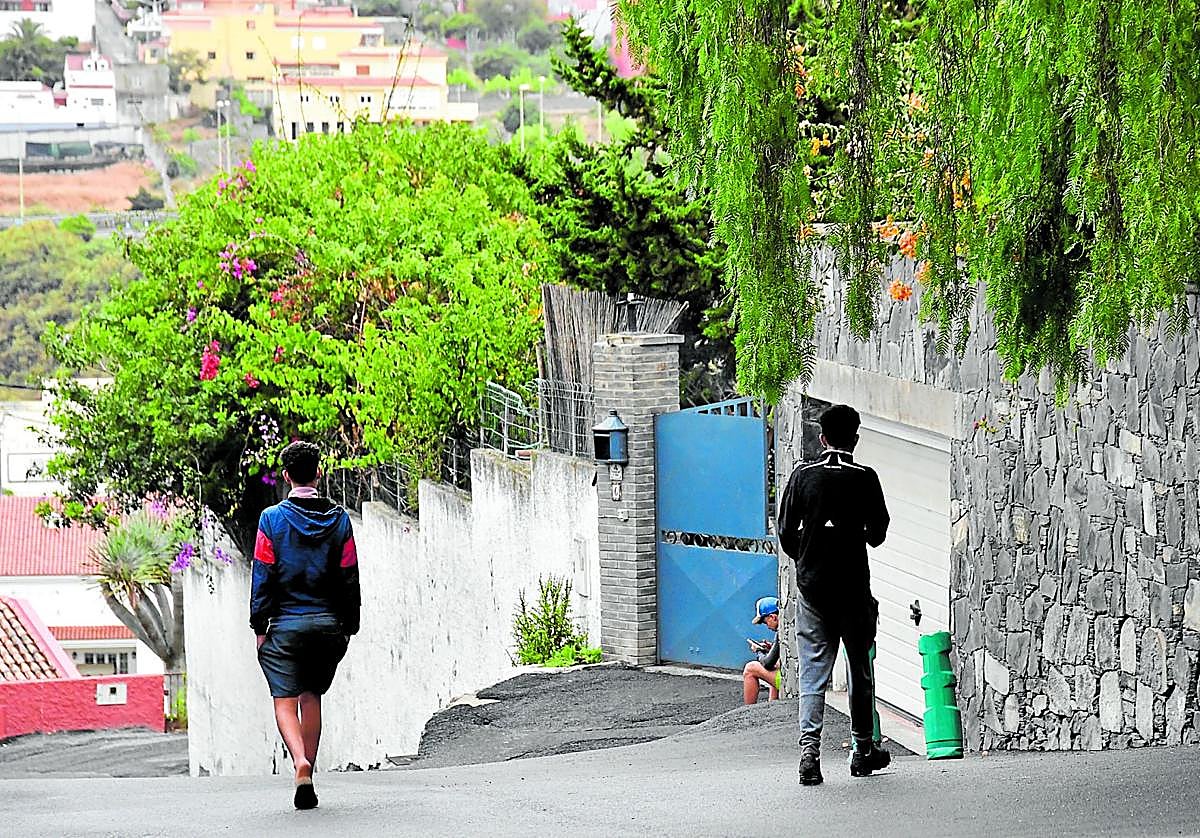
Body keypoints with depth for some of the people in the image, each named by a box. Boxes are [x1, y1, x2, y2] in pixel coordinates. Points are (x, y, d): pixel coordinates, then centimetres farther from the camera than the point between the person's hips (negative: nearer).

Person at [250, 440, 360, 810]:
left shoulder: (272, 518, -5)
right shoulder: (339, 519, 2)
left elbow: (263, 576, -5)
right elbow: (350, 577, 4)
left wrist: (259, 626, 1)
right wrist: (349, 626, 11)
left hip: (286, 623, -3)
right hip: (328, 623, 3)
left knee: (285, 700, 0)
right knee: (312, 697, 17)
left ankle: (301, 763, -24)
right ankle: (307, 776, 16)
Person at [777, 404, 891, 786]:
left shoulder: (803, 475, 0)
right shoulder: (864, 478, -6)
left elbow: (786, 531, 1)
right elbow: (878, 531, -1)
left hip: (811, 585, 1)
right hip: (853, 588, -1)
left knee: (812, 672, 0)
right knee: (860, 669, 14)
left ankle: (809, 747, -15)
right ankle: (863, 750, 21)